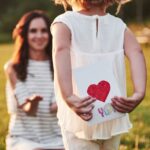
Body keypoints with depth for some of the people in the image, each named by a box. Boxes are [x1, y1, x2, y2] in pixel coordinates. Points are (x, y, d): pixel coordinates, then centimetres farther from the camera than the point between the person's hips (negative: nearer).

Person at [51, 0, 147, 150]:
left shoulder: (64, 23, -5)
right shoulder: (119, 26, 4)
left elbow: (61, 51, -26)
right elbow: (136, 53, -15)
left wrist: (68, 98, -37)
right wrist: (139, 94, -27)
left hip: (81, 117, -3)